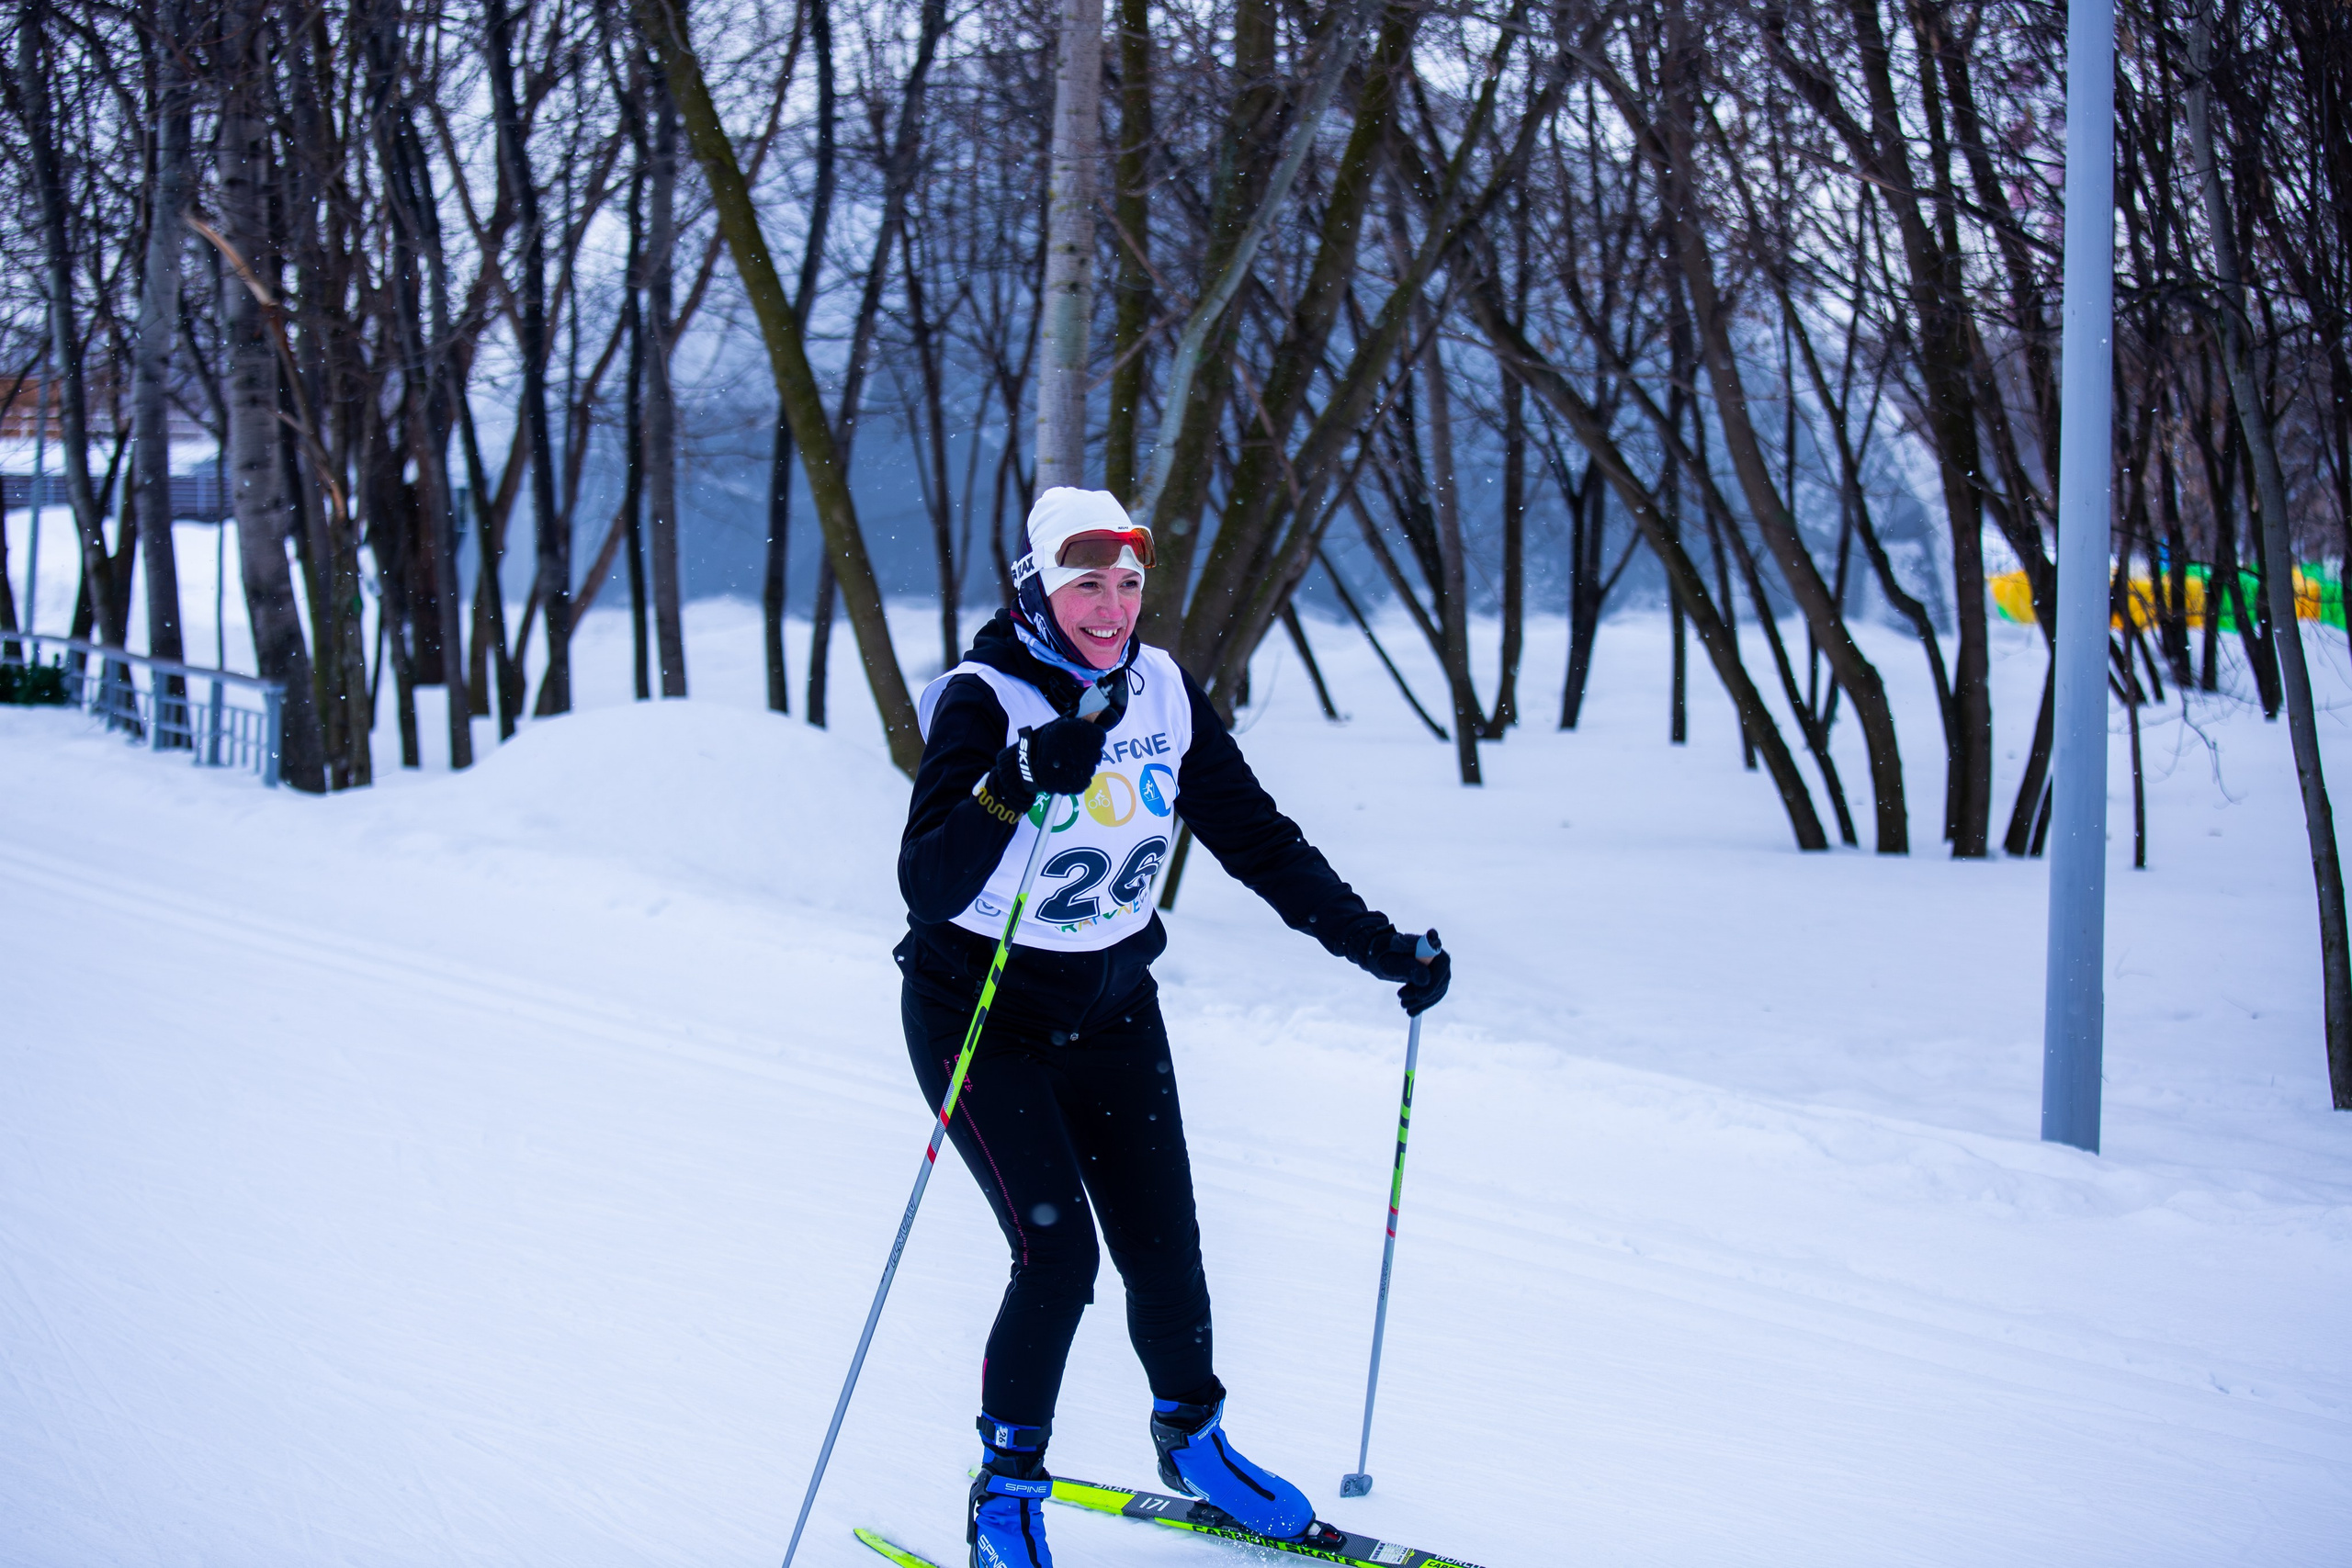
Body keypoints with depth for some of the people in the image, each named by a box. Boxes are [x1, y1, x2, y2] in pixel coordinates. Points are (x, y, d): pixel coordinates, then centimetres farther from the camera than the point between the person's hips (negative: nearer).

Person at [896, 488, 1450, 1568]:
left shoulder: (1164, 694, -4)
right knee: (1056, 1252, -14)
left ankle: (1189, 1436, 32)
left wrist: (1377, 943, -4)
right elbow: (928, 886, -32)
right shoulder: (984, 702, -21)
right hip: (979, 1012, -5)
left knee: (1164, 1246, 4)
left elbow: (1255, 837, 2)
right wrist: (1020, 783, -47)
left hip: (1112, 1009, 5)